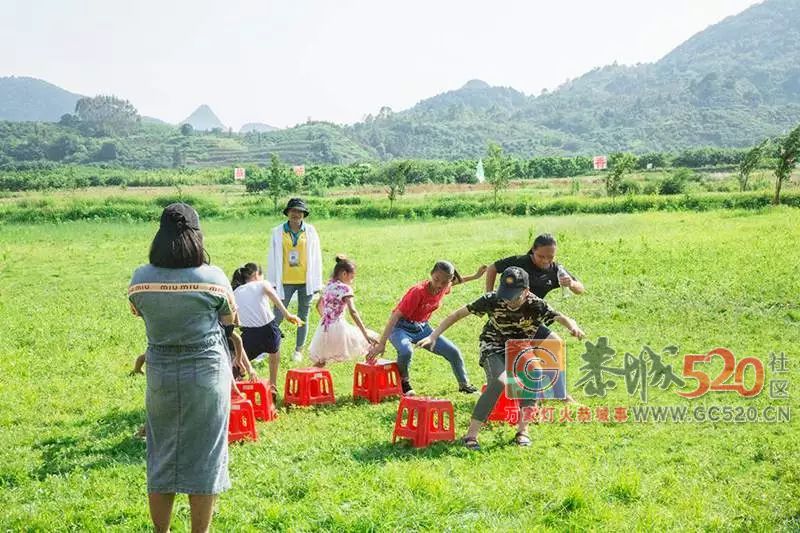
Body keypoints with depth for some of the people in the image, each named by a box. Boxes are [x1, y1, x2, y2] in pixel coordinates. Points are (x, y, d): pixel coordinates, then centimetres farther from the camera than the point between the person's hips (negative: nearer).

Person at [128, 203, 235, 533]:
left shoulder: (140, 279, -8)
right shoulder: (213, 277, -14)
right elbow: (230, 319, 0)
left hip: (160, 374, 3)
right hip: (206, 372, -2)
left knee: (161, 457, 16)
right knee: (203, 457, 8)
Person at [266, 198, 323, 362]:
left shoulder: (310, 231, 2)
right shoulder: (277, 232, 1)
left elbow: (316, 257, 5)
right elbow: (272, 257, 4)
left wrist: (317, 282, 2)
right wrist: (272, 282, 1)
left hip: (306, 281, 1)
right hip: (285, 281, -1)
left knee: (303, 317, 10)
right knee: (277, 317, -3)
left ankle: (298, 350, 21)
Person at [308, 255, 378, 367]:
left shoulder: (328, 286, 13)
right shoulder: (345, 288, -7)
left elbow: (319, 305, 29)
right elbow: (353, 312, -18)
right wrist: (365, 334, -22)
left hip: (323, 329, 7)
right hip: (338, 329, -7)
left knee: (319, 363, 19)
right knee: (371, 340, 5)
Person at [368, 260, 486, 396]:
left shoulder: (444, 287, -10)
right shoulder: (418, 291, -31)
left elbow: (455, 282, 19)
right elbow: (396, 315, -31)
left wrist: (475, 277, 17)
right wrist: (381, 344, -34)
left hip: (422, 328, 7)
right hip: (401, 327, -6)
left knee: (453, 352, 2)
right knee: (406, 351, -37)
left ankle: (464, 385, 28)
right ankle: (404, 382, -6)